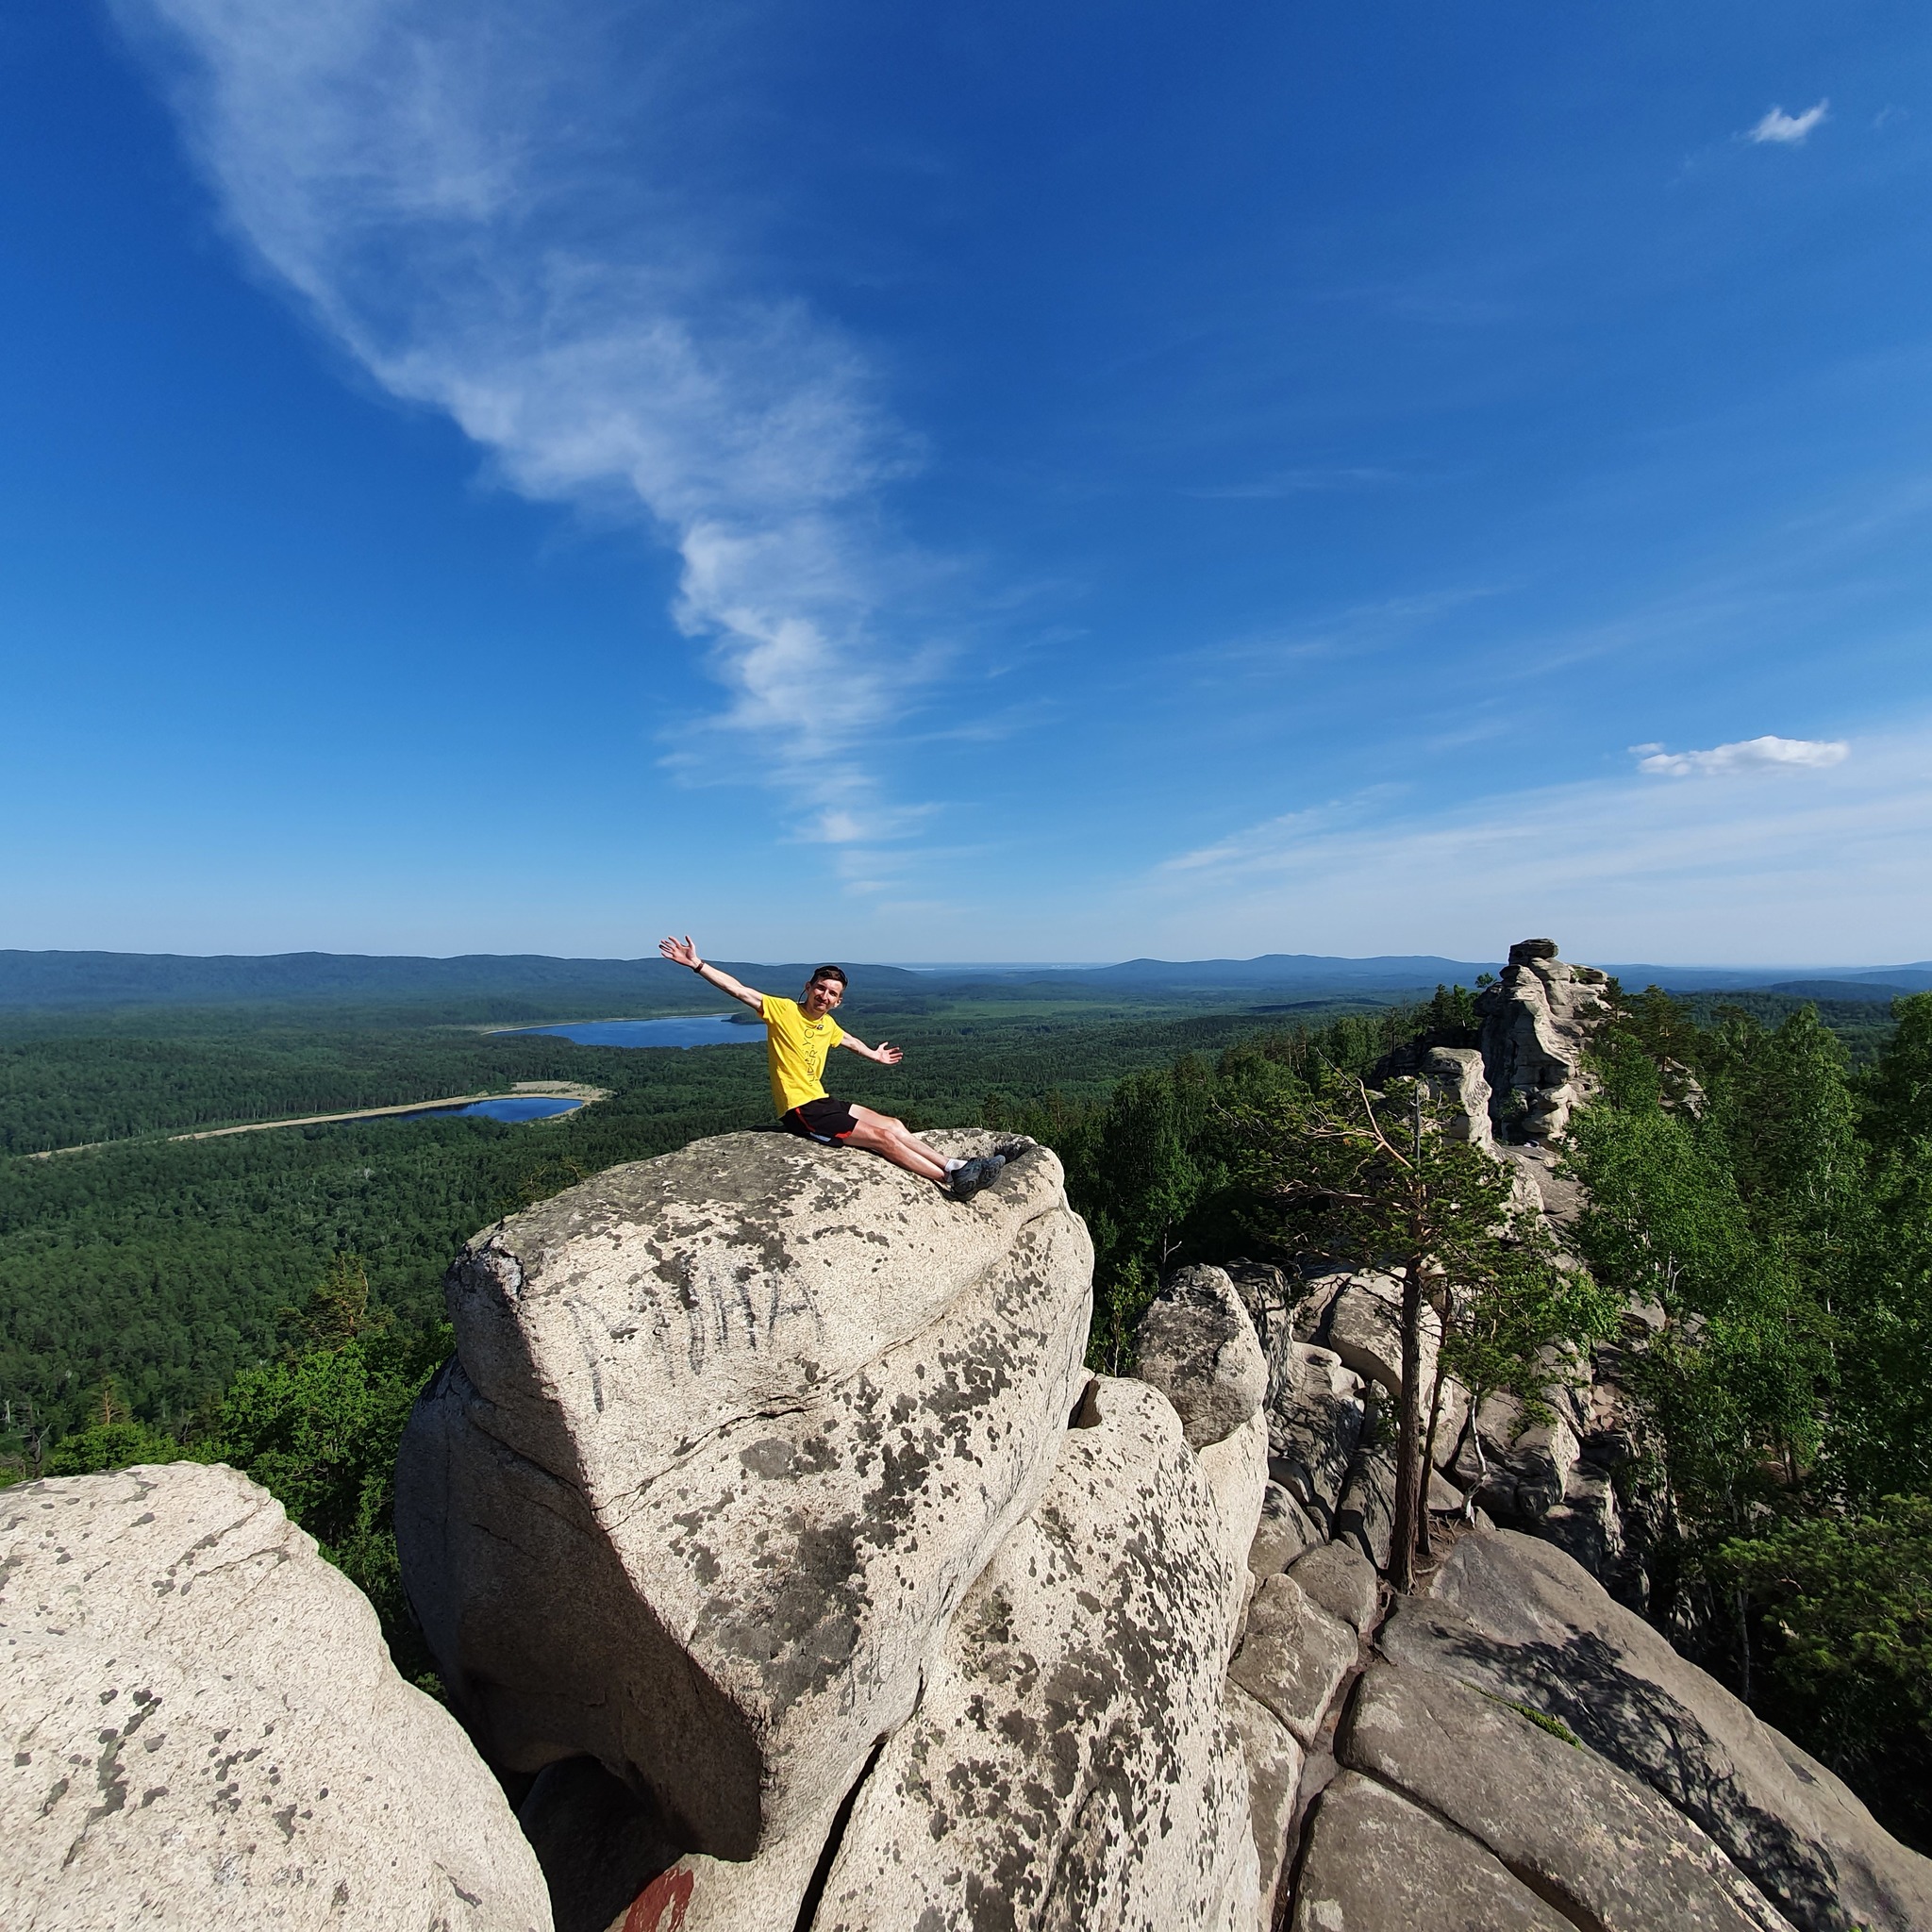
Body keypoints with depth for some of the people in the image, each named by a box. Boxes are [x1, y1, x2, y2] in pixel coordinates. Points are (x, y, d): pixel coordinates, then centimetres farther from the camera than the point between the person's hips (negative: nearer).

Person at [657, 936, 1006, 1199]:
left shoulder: (827, 1024, 10)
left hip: (822, 1102, 9)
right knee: (884, 1137, -14)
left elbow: (846, 1039, 33)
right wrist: (697, 964, -28)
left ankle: (954, 1168, 3)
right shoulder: (783, 1010, -11)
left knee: (892, 1124, 3)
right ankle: (952, 1179, -13)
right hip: (800, 1110, -8)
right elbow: (740, 990, -19)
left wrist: (873, 1055, 50)